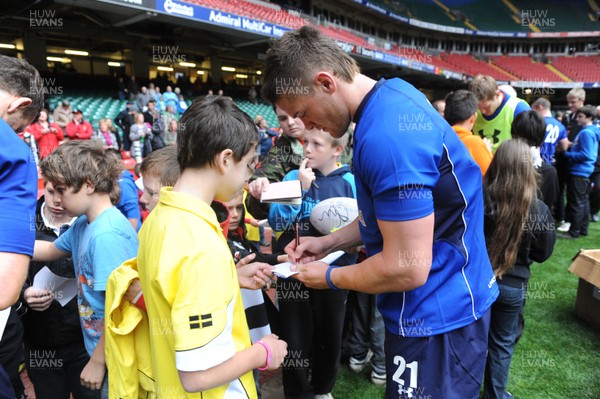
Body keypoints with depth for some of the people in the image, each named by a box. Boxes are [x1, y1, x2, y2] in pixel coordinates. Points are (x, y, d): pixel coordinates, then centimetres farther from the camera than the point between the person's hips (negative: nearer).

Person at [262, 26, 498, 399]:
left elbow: (406, 268, -27)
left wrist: (329, 277, -11)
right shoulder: (392, 95, 3)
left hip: (438, 317, -9)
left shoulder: (386, 135, -30)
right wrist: (328, 242, 7)